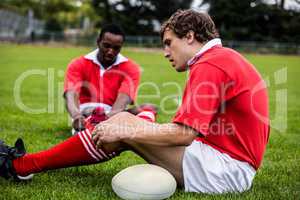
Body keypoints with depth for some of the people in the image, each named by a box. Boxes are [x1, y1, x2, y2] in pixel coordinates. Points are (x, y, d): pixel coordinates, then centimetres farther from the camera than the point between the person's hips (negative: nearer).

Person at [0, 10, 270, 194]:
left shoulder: (209, 66, -15)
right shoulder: (224, 57, 16)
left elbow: (183, 134, -22)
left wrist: (125, 131, -12)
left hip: (227, 169, -9)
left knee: (125, 122, -10)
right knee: (126, 124, 7)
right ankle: (25, 163, 15)